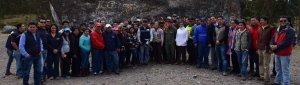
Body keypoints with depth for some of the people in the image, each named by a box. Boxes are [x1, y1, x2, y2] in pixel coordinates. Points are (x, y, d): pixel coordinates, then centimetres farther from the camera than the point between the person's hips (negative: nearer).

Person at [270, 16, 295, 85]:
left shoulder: (290, 30, -12)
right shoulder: (278, 30, 14)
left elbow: (287, 42, -21)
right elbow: (273, 38, 11)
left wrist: (277, 47, -21)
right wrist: (271, 45, -11)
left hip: (285, 53, -8)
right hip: (277, 53, 8)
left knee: (285, 70, -4)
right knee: (278, 69, 19)